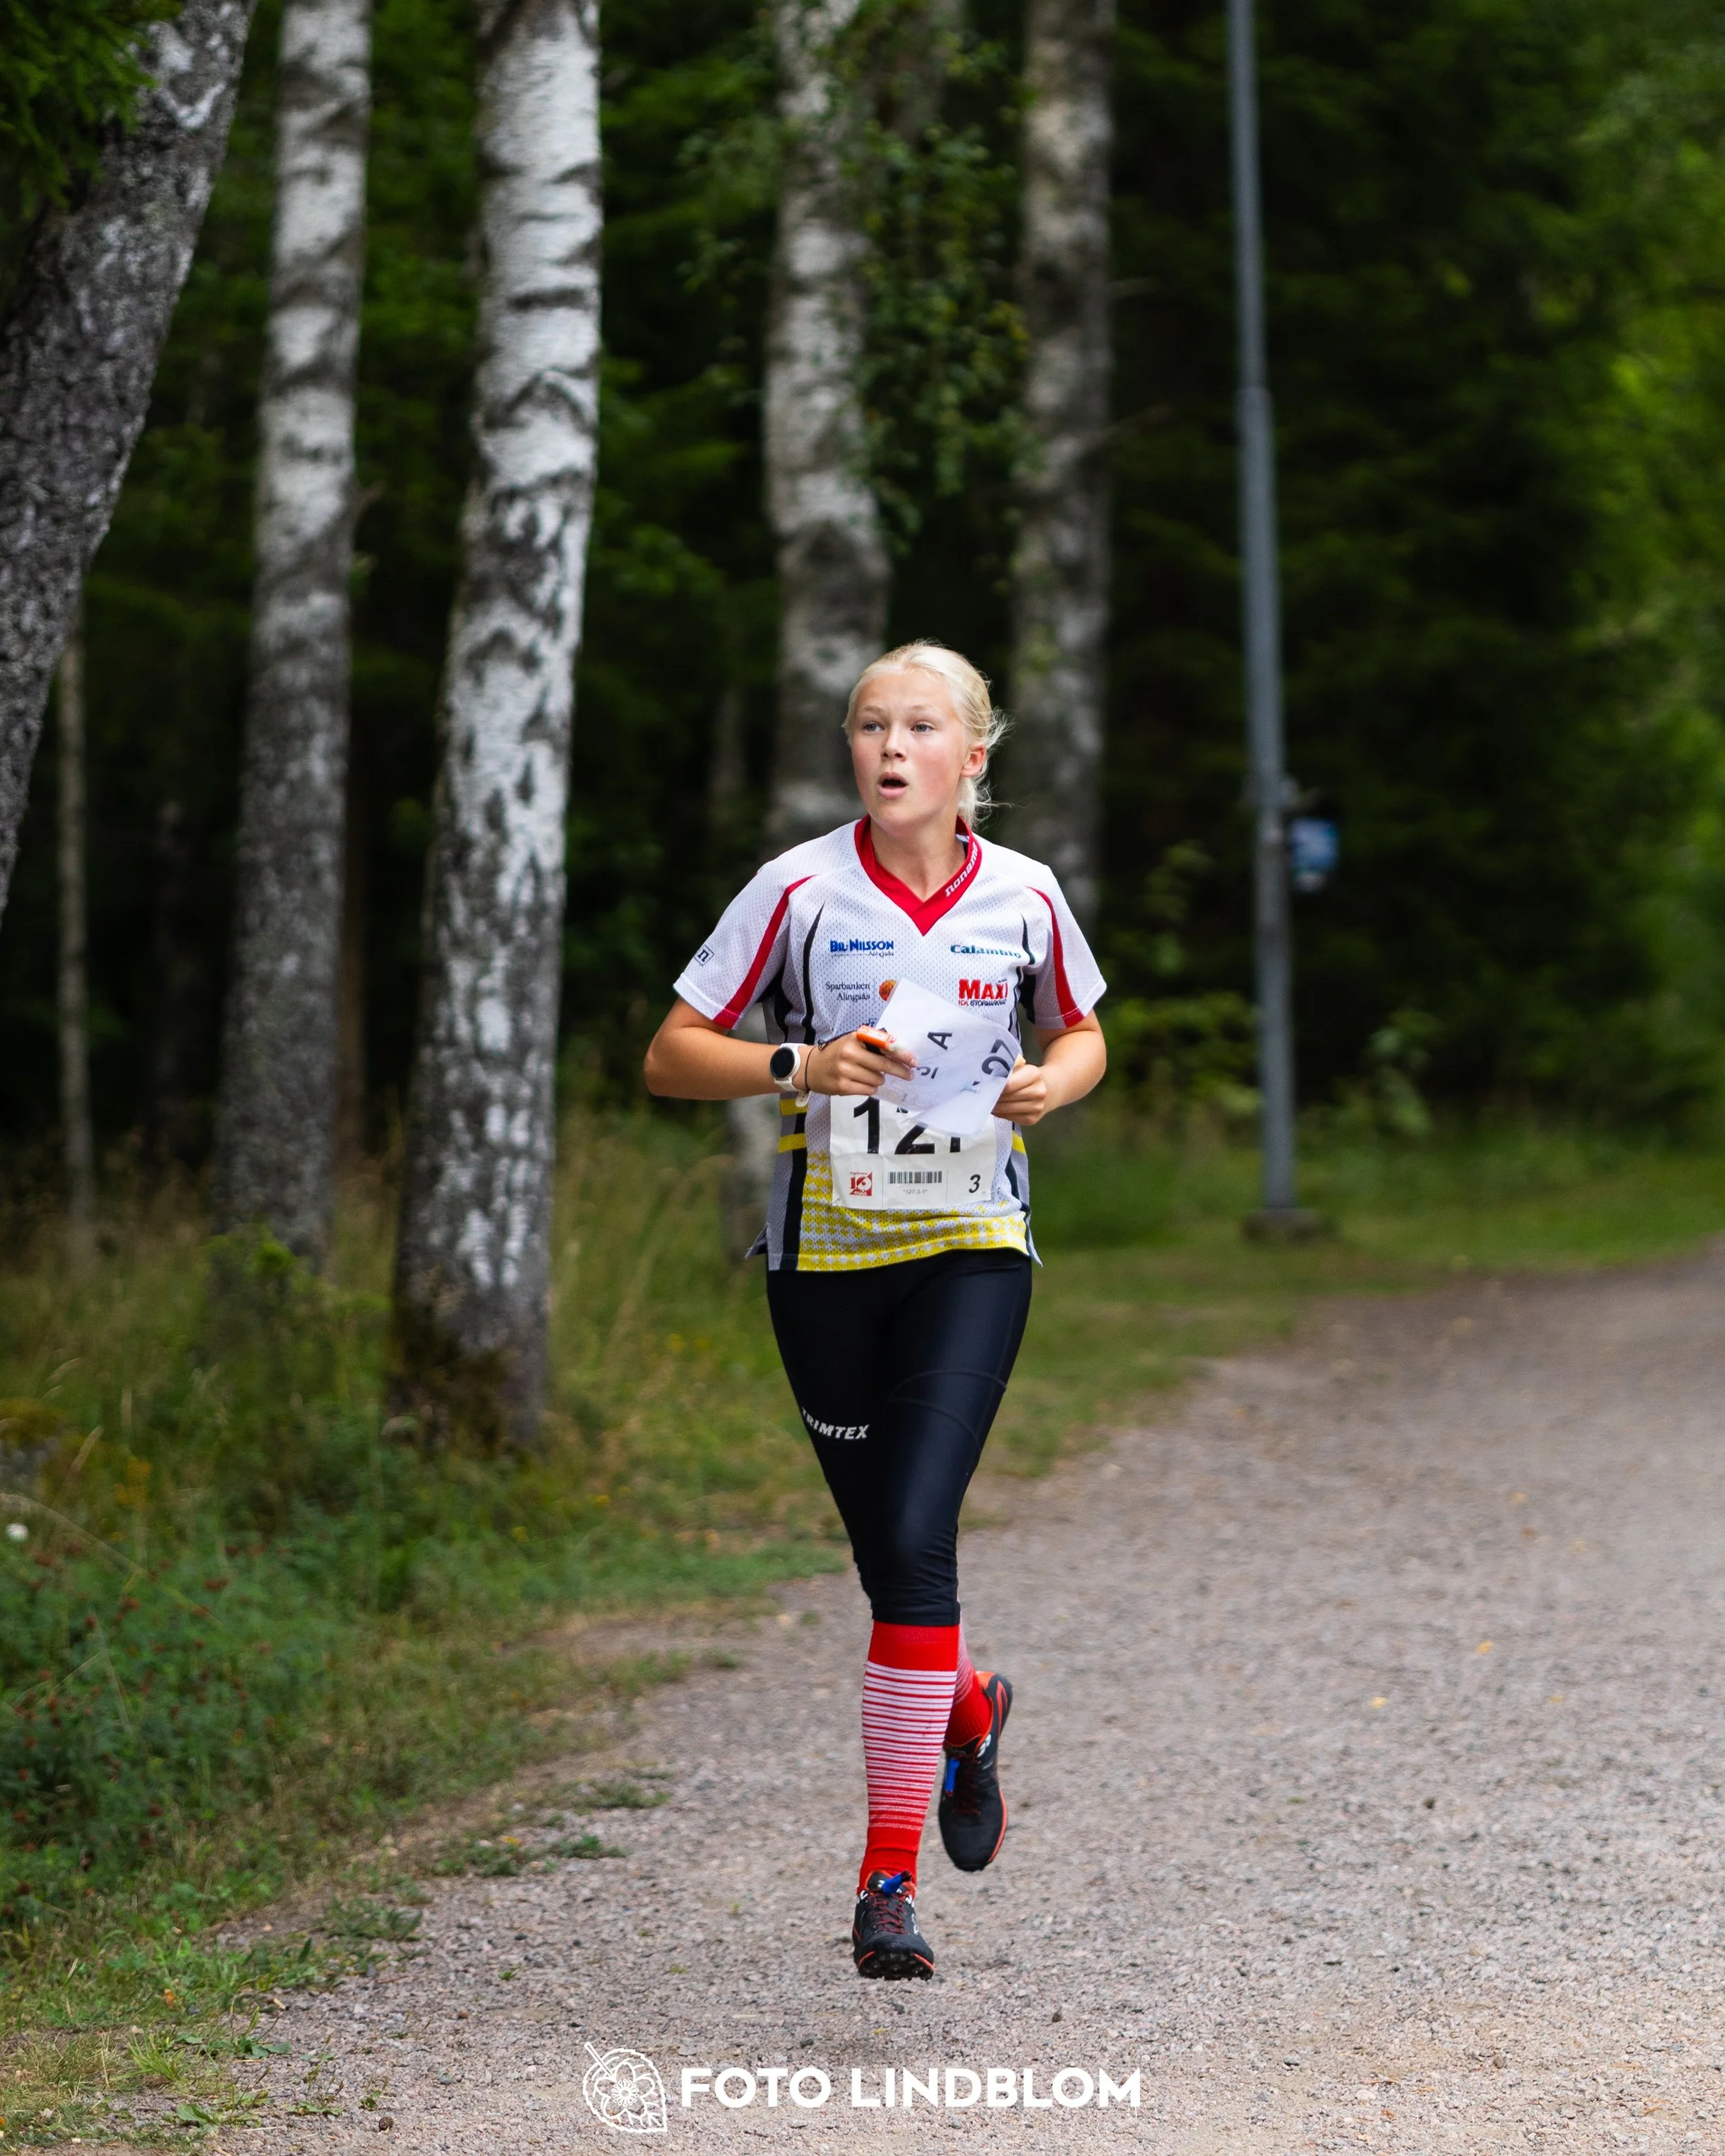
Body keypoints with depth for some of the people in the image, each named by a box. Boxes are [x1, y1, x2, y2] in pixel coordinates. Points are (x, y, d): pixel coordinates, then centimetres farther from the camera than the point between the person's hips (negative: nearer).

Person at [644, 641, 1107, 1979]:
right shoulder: (802, 890, -5)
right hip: (825, 1257, 1)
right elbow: (671, 1058, -3)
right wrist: (800, 1067, -20)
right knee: (889, 1555, 6)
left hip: (972, 1252, -1)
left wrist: (1056, 1082, -4)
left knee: (915, 1542, -15)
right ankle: (968, 1715, 40)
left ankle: (891, 1876, -9)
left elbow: (1082, 1030, 19)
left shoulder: (1022, 897, 1)